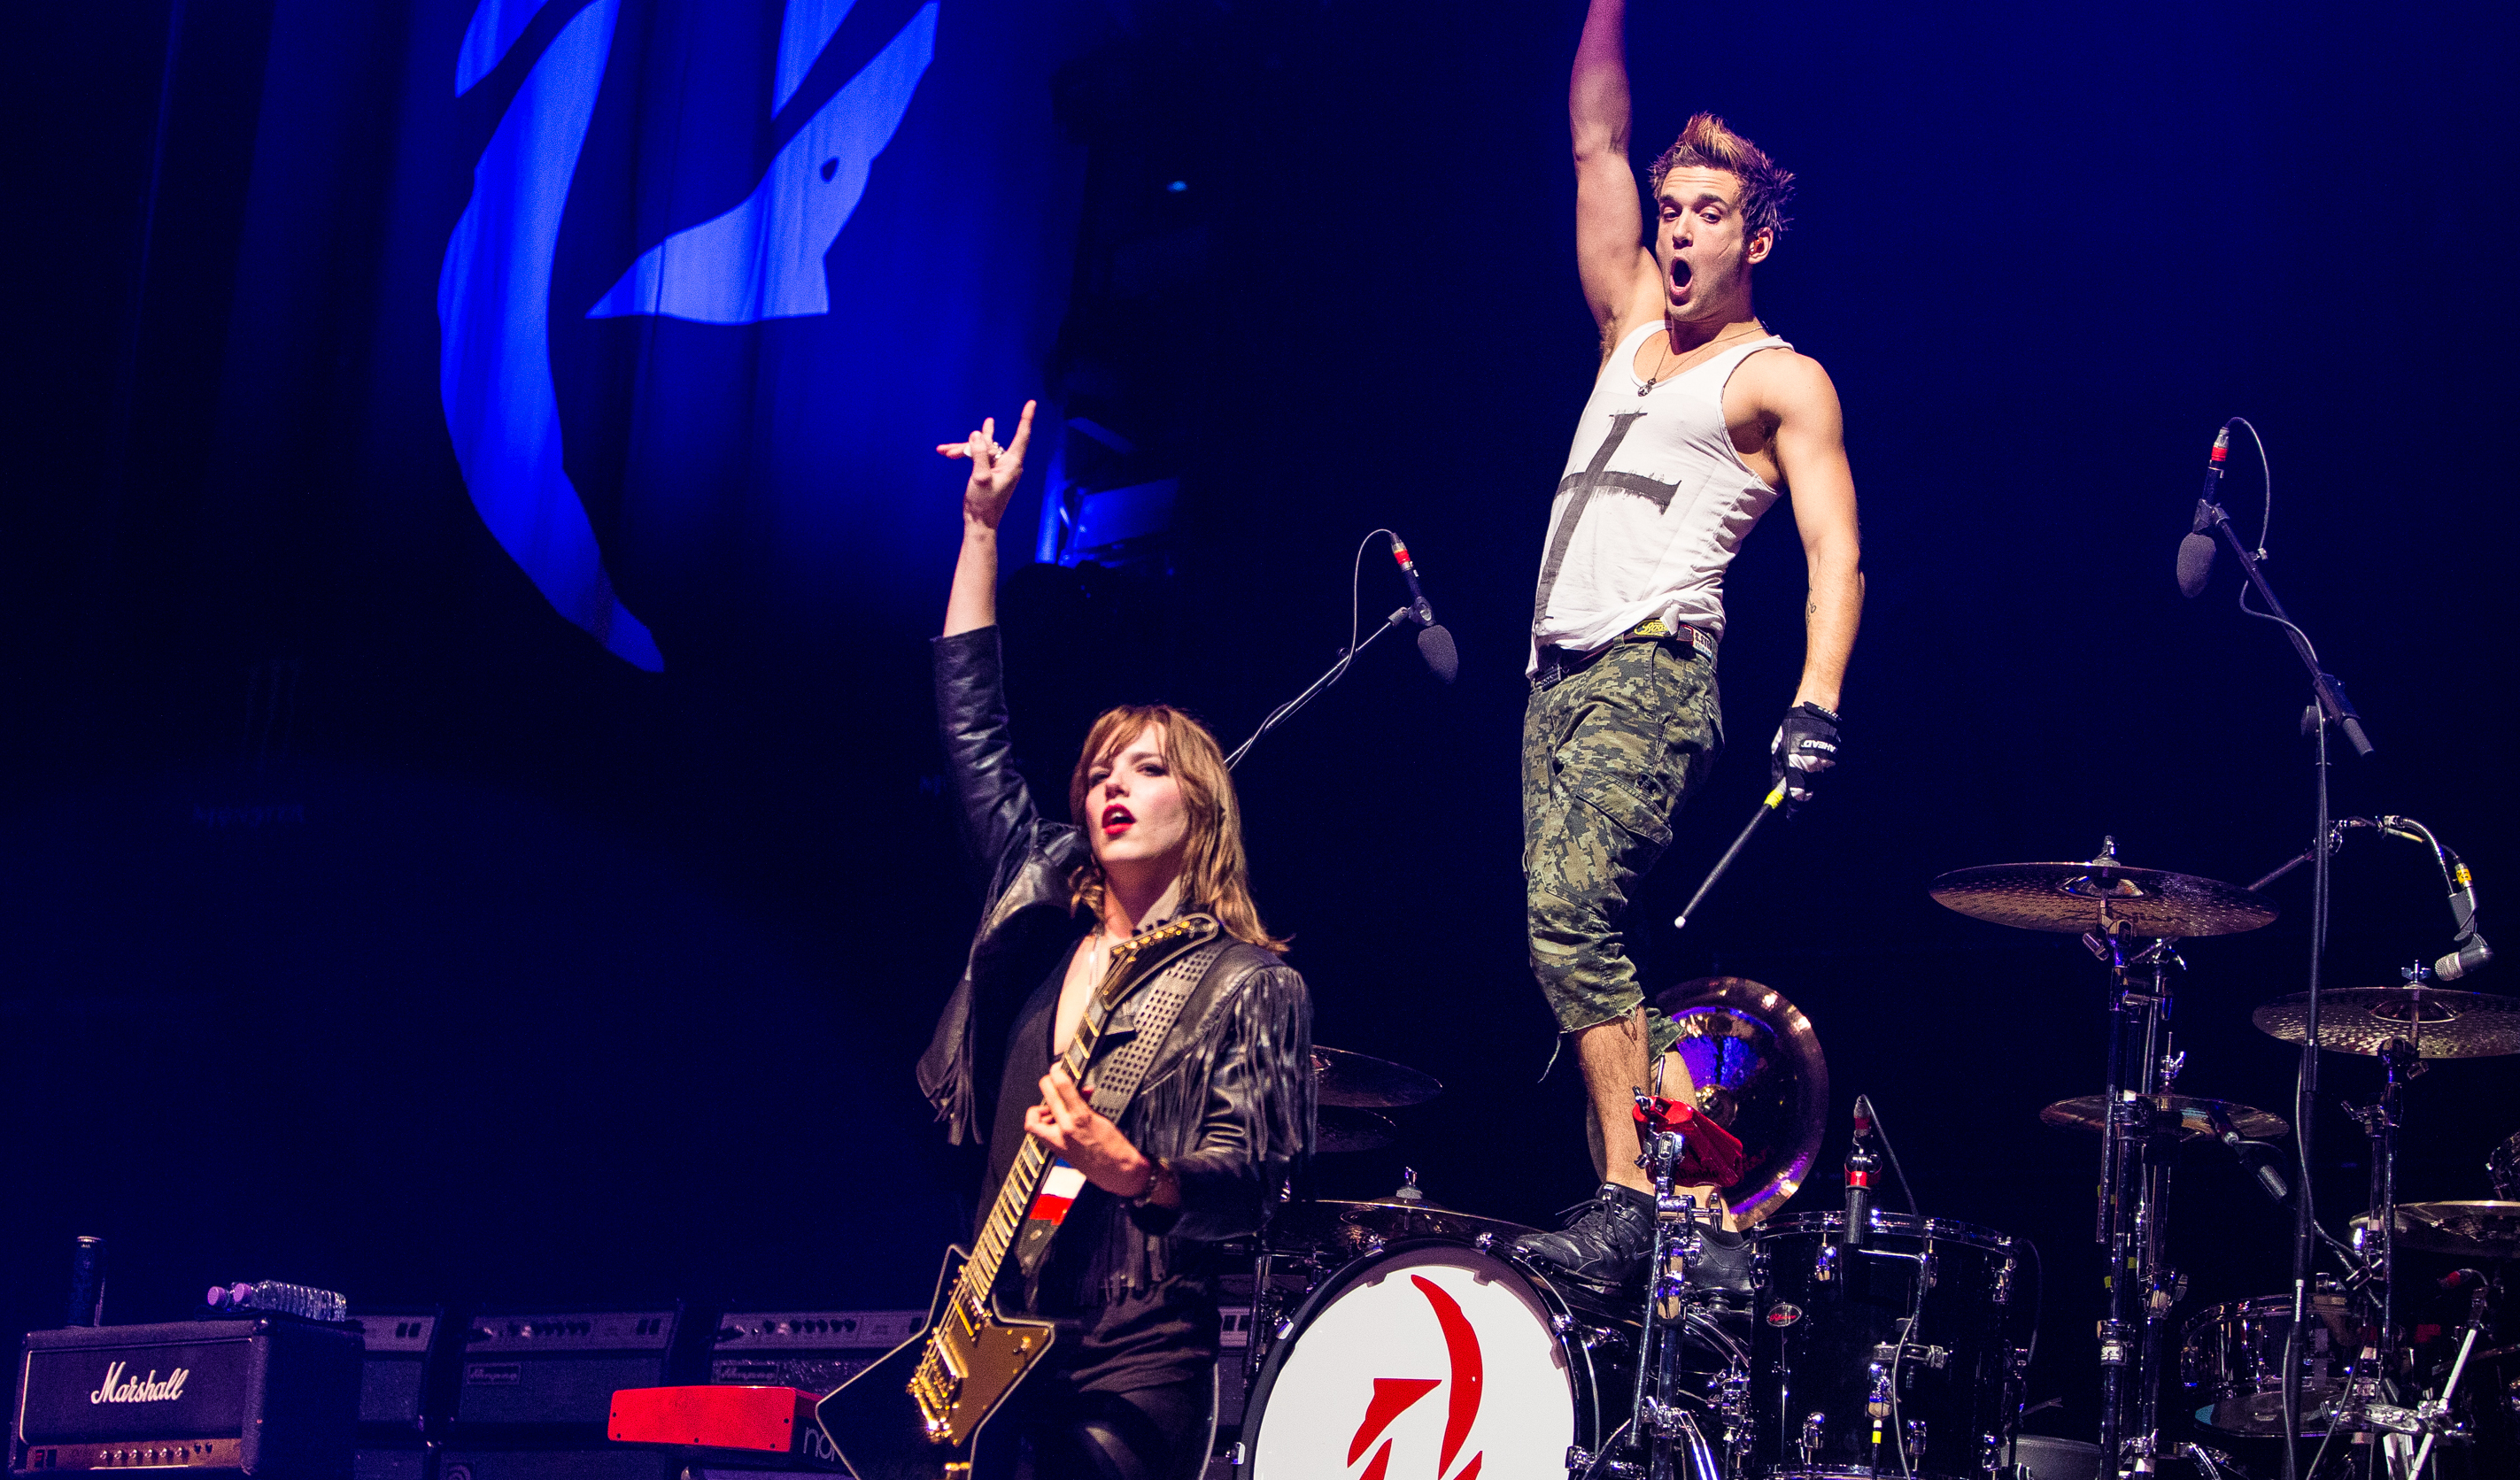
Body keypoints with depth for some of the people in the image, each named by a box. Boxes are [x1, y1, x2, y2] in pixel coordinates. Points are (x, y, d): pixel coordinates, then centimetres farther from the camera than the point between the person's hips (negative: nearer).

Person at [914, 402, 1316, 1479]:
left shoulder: (1251, 987, -2)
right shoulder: (1040, 916, 12)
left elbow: (1249, 1181, -8)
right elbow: (970, 724, 15)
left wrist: (1127, 1169, -29)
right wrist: (982, 522, 13)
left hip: (1138, 1364, -5)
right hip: (998, 1341, 5)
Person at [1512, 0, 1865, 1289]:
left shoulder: (1780, 382, 2)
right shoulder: (1632, 331, 21)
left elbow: (1835, 554, -9)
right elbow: (1595, 139, 23)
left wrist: (1816, 703, -24)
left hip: (1653, 674, -8)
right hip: (1560, 675, 8)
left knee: (1570, 917, -23)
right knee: (1569, 937, -1)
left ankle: (1632, 1205, -24)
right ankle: (1628, 1201, 0)